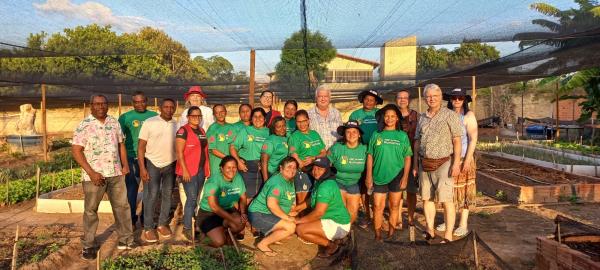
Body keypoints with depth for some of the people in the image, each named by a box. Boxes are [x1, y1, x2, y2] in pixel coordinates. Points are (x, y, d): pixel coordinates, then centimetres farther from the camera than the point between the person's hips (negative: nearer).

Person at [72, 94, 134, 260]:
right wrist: (91, 173, -18)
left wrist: (125, 164, 2)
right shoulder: (84, 126, -9)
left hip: (116, 173, 5)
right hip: (94, 175, -4)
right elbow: (76, 151, -12)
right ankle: (88, 245, 18)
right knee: (91, 210, 6)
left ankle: (125, 239, 23)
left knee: (122, 206, 10)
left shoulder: (114, 123, 7)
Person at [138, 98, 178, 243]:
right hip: (152, 163, -3)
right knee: (151, 196, -3)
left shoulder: (177, 125, 2)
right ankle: (148, 228, 8)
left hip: (170, 164, 4)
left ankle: (163, 224, 24)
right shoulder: (149, 122, -8)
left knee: (167, 195, 10)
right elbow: (141, 146, -9)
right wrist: (142, 168, -14)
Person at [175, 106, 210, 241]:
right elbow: (179, 152, -13)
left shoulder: (201, 131, 15)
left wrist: (207, 168, 15)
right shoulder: (183, 130, -8)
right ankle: (187, 228, 2)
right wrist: (184, 170, -18)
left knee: (195, 198, 11)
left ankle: (192, 223, 20)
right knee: (192, 198, -7)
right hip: (188, 170, -7)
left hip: (201, 170, 7)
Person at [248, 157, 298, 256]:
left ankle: (267, 233, 9)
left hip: (270, 214, 10)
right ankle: (263, 244, -10)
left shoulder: (290, 181, 10)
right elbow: (271, 204, -33)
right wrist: (287, 217, -24)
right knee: (290, 227, -23)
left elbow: (289, 200, 23)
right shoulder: (277, 182, -21)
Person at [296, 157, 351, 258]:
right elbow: (311, 201, 20)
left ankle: (331, 245, -4)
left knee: (300, 229, -17)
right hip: (333, 220, 10)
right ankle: (330, 240, 12)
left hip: (338, 226, -10)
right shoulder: (320, 182, 8)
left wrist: (299, 220, -14)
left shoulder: (326, 186, -23)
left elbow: (318, 212, -25)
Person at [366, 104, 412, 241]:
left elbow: (407, 158, 3)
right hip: (379, 176, 0)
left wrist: (405, 177, -4)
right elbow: (370, 156, 4)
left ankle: (391, 234, 20)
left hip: (397, 176, 1)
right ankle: (377, 235, 8)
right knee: (378, 206, -2)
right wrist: (369, 176, -1)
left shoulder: (402, 136, 4)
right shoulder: (376, 135, 4)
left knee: (394, 206, 9)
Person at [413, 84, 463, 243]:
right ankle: (430, 231, 22)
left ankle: (448, 236, 3)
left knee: (446, 199, -4)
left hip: (443, 163, -6)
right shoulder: (422, 117, 12)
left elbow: (457, 140, -8)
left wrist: (456, 163, -14)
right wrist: (415, 162, 14)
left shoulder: (449, 115, -4)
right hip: (425, 164, 6)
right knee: (427, 198, 10)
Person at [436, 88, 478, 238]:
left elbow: (473, 139, -11)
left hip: (463, 159, -4)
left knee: (463, 191, 3)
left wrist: (468, 160, -16)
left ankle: (463, 225, 10)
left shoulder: (468, 115, -6)